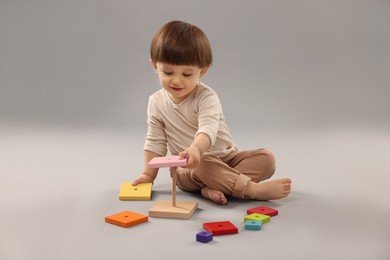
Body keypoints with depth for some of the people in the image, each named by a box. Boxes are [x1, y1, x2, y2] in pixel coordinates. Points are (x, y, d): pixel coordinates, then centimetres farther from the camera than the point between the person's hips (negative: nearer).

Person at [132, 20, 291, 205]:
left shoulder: (206, 97, -13)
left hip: (225, 157, 0)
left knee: (266, 158, -22)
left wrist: (196, 147, -52)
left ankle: (214, 187, -36)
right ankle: (252, 189, -36)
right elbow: (155, 142, 9)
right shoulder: (156, 102, 0)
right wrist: (148, 174, 3)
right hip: (188, 169, 0)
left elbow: (209, 128, -31)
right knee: (203, 164, -36)